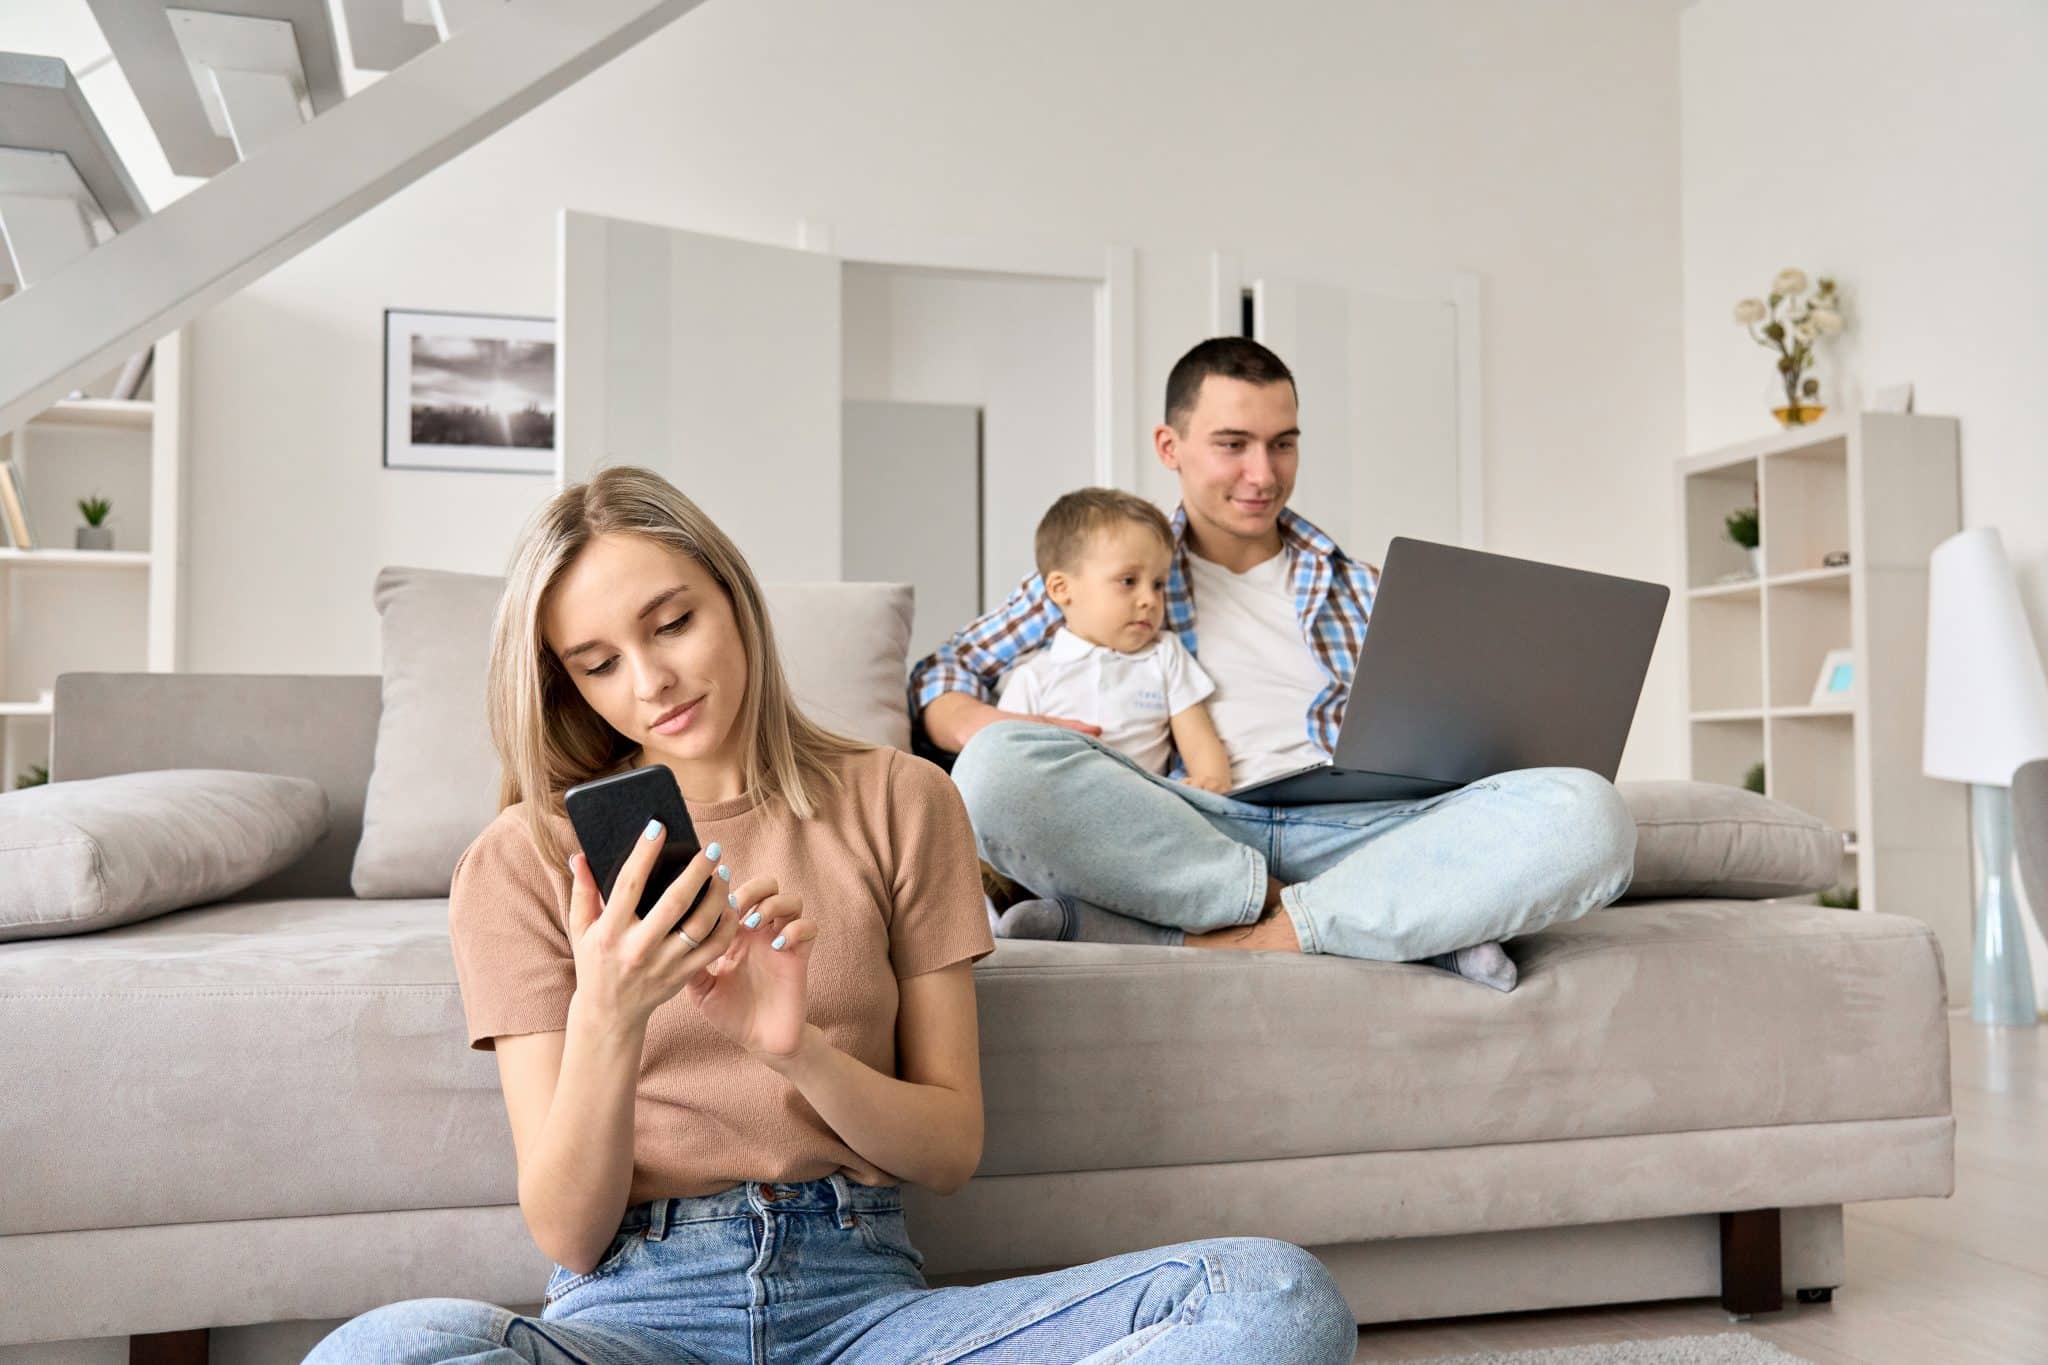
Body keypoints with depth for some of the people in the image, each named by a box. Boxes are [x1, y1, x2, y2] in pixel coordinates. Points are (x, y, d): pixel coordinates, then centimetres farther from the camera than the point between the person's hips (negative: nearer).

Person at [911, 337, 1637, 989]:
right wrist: (990, 731, -7)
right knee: (1001, 770, -33)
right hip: (1180, 831, -1)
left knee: (1586, 810, -26)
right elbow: (942, 673, 17)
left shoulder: (1361, 590, 26)